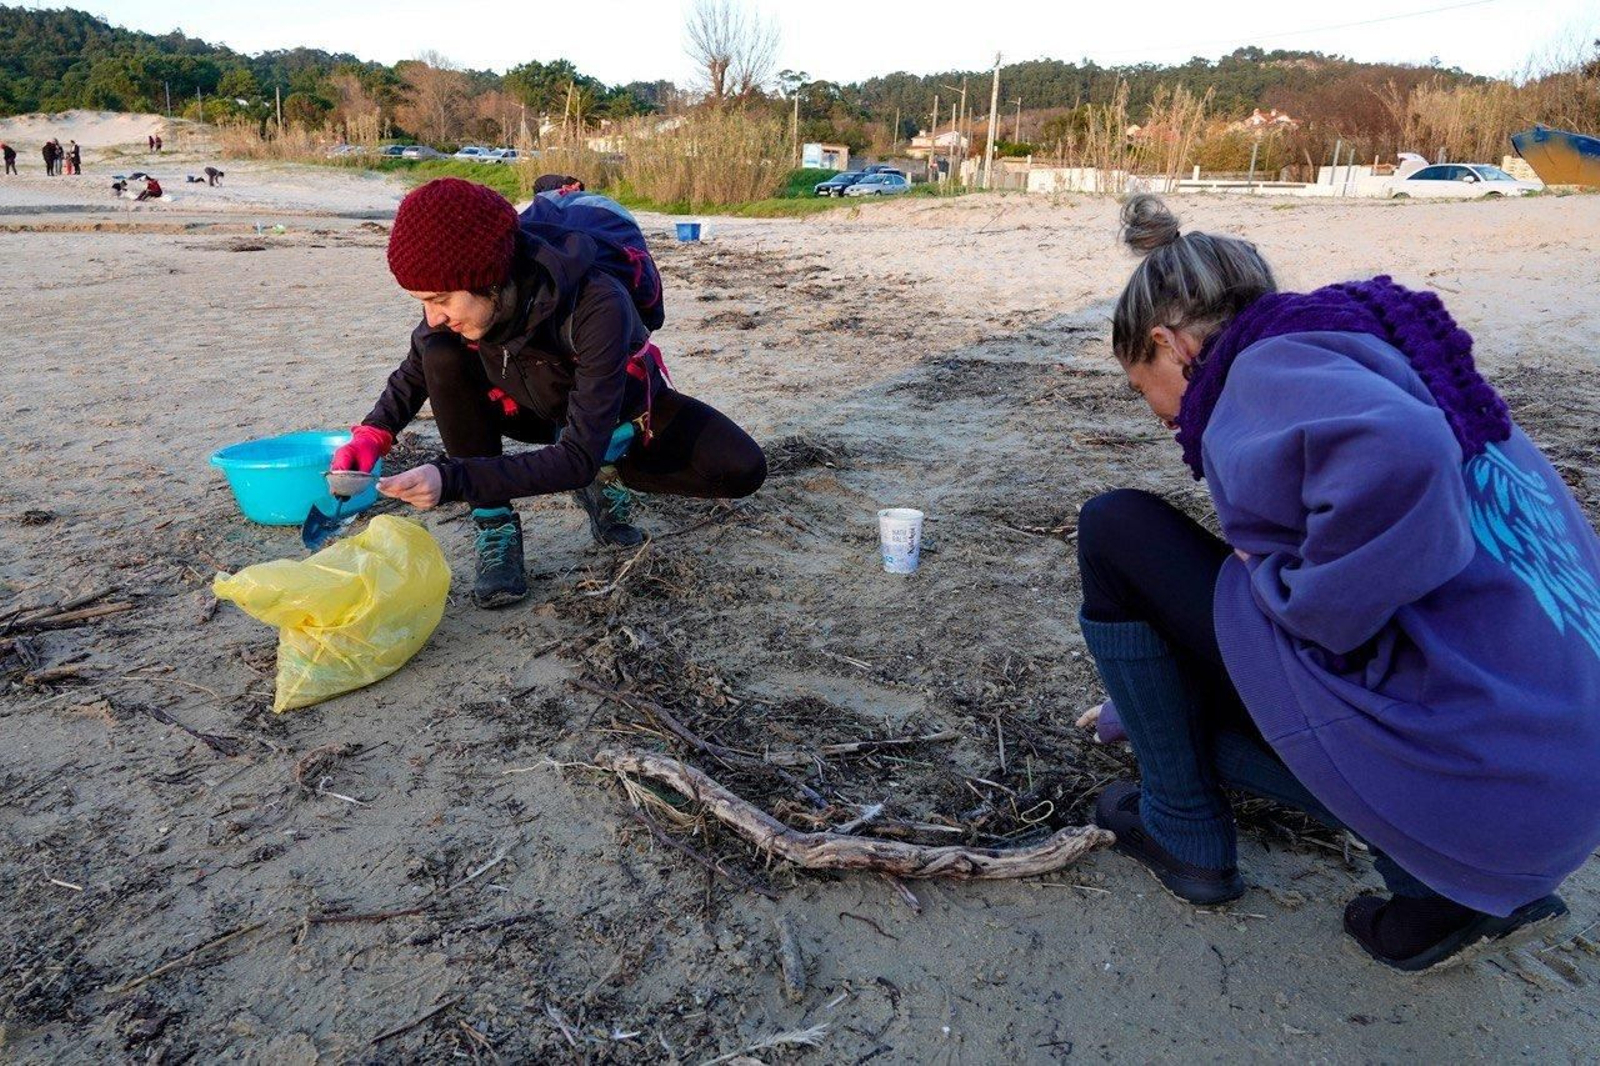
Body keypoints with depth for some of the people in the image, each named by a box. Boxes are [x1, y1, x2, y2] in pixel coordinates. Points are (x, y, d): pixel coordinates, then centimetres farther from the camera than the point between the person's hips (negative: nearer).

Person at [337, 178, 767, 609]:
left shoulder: (598, 306, -40)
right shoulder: (462, 296, -25)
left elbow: (578, 456, -41)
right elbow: (415, 372, -2)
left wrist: (453, 479, -48)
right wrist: (372, 434, -20)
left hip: (619, 417, -3)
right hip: (538, 407, 3)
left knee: (743, 470, -26)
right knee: (441, 356, -26)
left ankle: (607, 478, -1)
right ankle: (496, 533, -15)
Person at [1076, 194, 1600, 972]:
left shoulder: (1269, 367, -10)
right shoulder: (1368, 352, 17)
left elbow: (1394, 457, -33)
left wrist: (1291, 587, -16)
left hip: (1455, 781, -9)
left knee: (1115, 532, -1)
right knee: (1204, 707, 30)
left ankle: (1182, 829, 12)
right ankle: (1450, 886, 14)